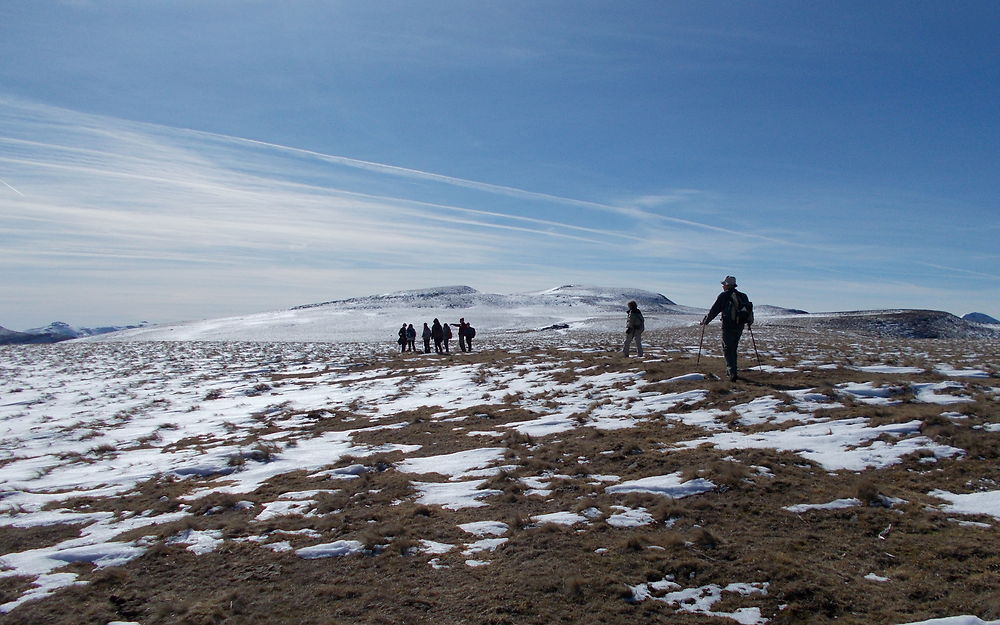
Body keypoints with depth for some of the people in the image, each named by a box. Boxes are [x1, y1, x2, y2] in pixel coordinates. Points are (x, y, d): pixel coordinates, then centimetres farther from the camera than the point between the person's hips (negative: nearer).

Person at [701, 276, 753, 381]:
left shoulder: (723, 296, -6)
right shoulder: (743, 296, 11)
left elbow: (714, 311, -4)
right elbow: (750, 310, 19)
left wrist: (705, 321, 9)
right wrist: (749, 321, 36)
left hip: (728, 327, -6)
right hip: (740, 327, 6)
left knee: (728, 350, -3)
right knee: (733, 349, 19)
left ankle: (732, 372, -16)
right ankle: (731, 370, 27)